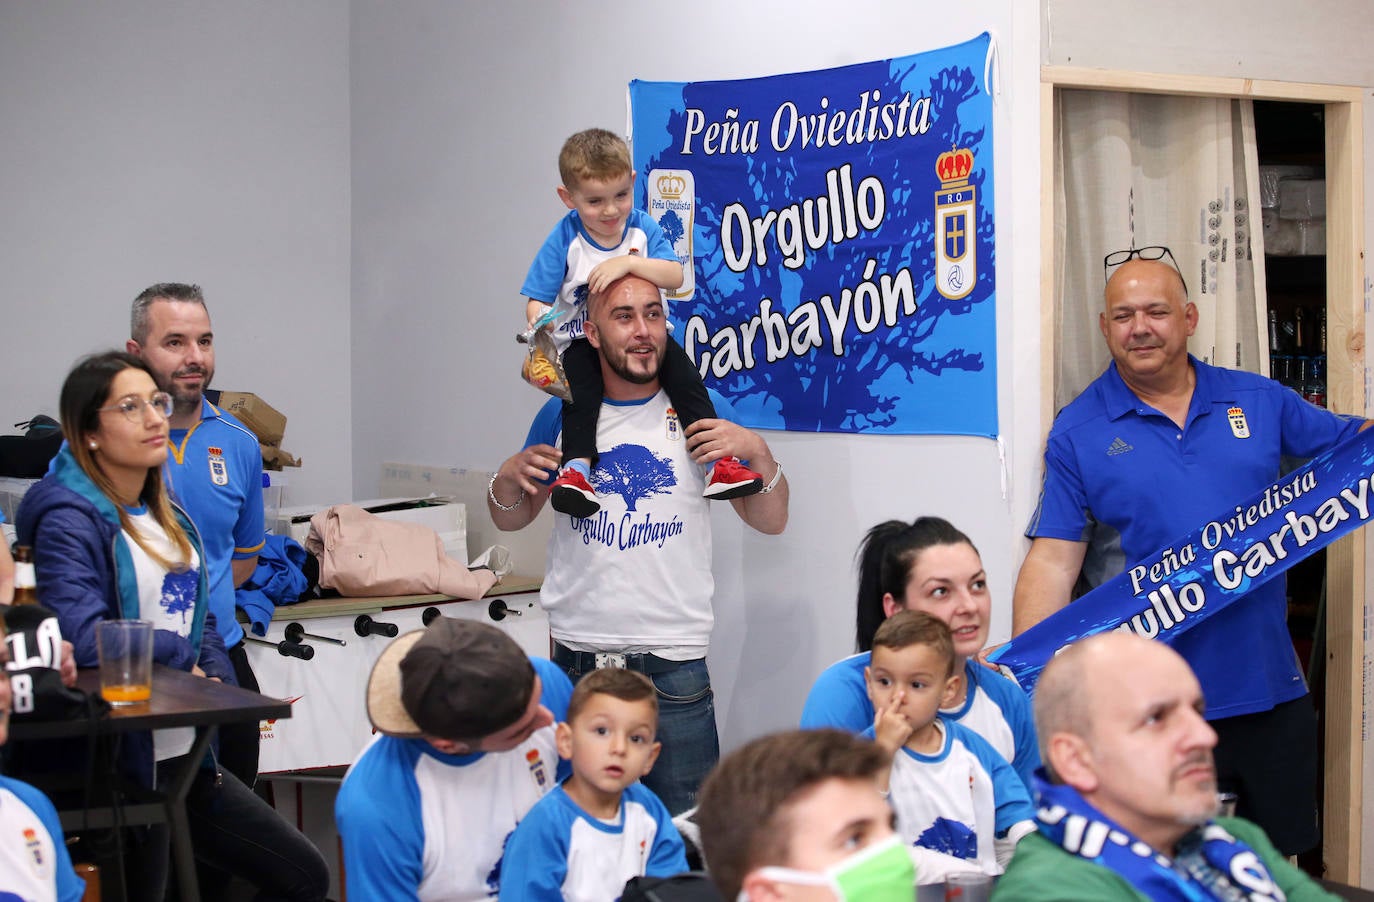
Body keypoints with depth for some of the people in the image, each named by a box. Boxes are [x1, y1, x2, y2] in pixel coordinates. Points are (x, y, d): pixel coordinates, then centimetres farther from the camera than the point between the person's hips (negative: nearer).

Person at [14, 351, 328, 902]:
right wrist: (181, 656, -12)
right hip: (126, 763, -8)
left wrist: (215, 679, -3)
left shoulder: (166, 516, 13)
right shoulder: (70, 519, -13)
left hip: (188, 758, 8)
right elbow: (85, 637, -27)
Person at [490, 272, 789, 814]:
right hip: (576, 656, 2)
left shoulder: (695, 414, 3)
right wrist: (509, 481, -5)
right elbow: (511, 521, 17)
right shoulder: (563, 416, 6)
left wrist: (757, 453, -13)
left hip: (673, 664, -1)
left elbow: (770, 522, 5)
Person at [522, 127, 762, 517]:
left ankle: (716, 460, -25)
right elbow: (538, 301, -8)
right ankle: (576, 467, -40)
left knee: (680, 366, -22)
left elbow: (674, 276, -13)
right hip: (582, 340, -2)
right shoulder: (564, 240, -8)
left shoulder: (642, 227, -2)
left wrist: (628, 262, -28)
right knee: (578, 384, -32)